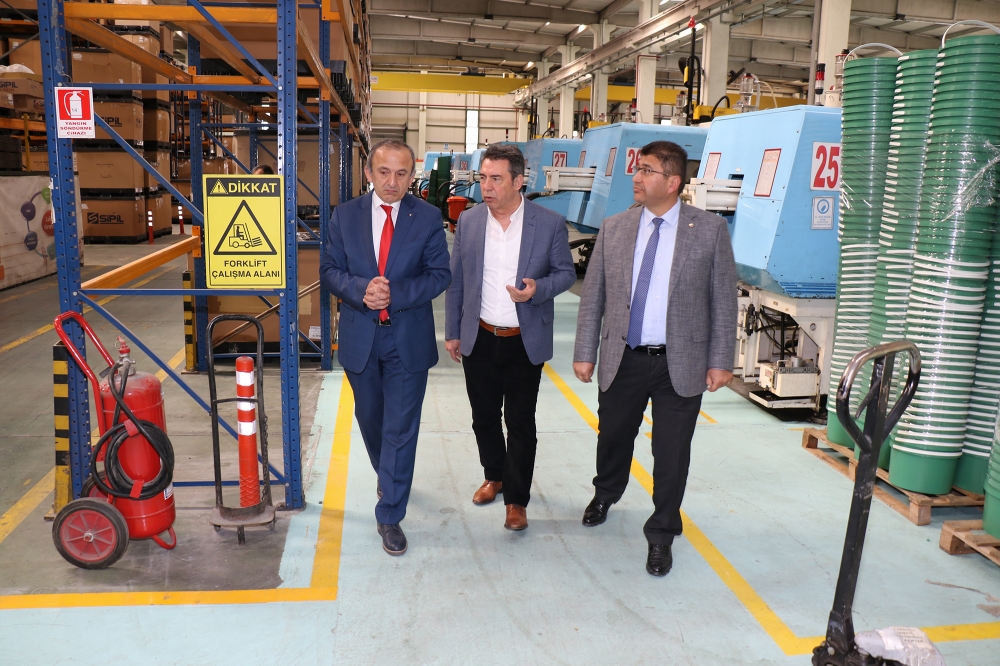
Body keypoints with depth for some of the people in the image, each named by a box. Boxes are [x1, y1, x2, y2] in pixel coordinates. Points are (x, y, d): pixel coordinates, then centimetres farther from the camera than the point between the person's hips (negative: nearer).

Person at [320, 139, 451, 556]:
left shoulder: (428, 218, -4)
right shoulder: (345, 215, 1)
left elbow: (439, 274, -6)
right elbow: (329, 269, 0)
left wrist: (395, 294, -21)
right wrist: (361, 289, -20)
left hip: (409, 338, -2)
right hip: (359, 336, 3)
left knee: (400, 429, 0)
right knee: (370, 418, 20)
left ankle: (390, 516, 11)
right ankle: (387, 474, 48)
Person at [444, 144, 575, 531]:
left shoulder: (550, 224, -8)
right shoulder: (468, 222, 0)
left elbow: (566, 273, 1)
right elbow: (455, 279, 6)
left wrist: (537, 289, -20)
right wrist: (453, 332, 8)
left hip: (526, 341, -3)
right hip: (479, 339, 3)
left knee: (520, 422, 5)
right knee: (484, 416, 15)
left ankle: (516, 499, 19)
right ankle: (495, 476, 40)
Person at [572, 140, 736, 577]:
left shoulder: (709, 230, -4)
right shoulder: (614, 229, 2)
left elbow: (723, 299, -2)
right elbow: (592, 296, 5)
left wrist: (720, 360, -4)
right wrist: (585, 353, 2)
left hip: (680, 365, -2)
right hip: (623, 360, 2)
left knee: (671, 454, 6)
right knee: (613, 438, 18)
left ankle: (660, 536, 26)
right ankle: (605, 495, 49)